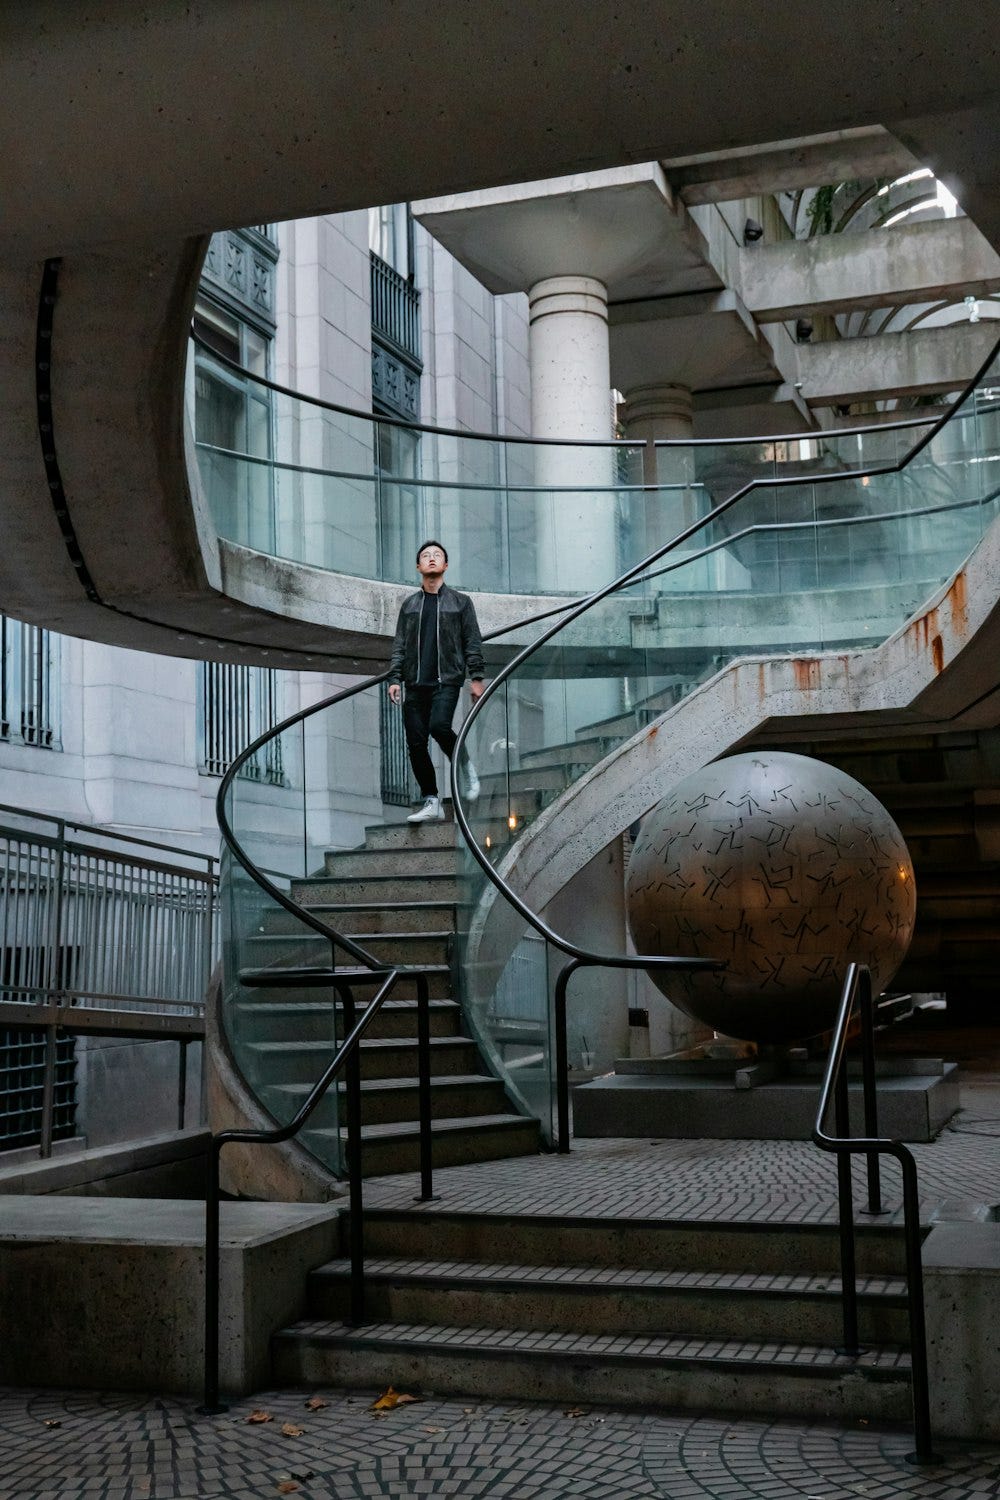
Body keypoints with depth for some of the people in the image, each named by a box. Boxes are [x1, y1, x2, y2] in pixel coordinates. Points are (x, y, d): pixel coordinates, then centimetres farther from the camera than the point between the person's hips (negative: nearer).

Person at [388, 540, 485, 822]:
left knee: (439, 726, -27)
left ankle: (465, 766, 1)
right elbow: (399, 645, 15)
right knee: (416, 743, -2)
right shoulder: (409, 605, 17)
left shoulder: (460, 602, 9)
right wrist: (395, 679, 4)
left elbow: (473, 643, 6)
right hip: (415, 684, 4)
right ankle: (431, 804, 5)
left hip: (447, 681, -4)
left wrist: (476, 677, -3)